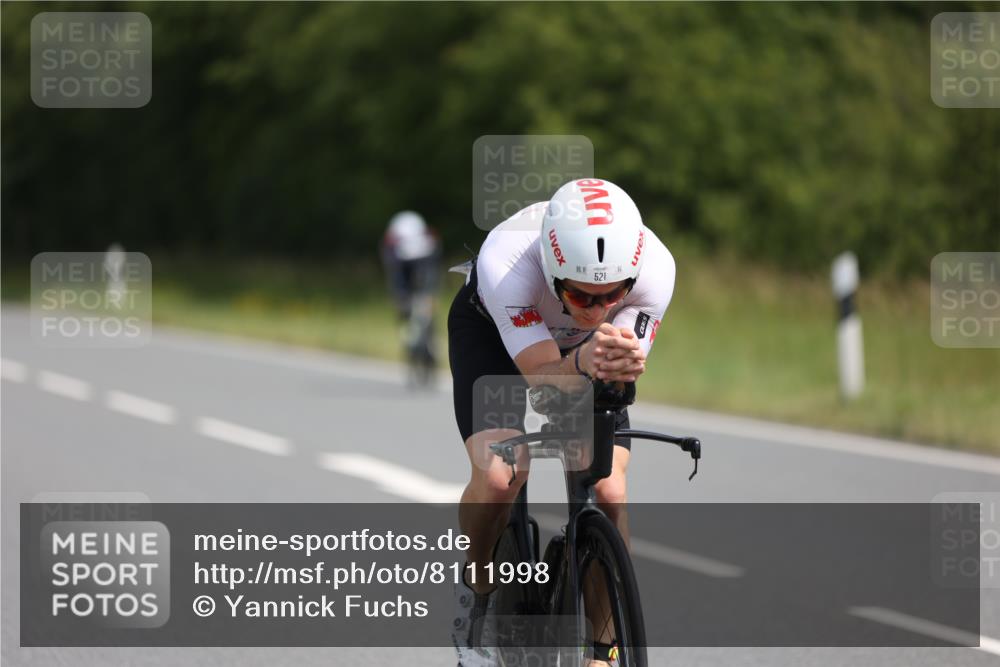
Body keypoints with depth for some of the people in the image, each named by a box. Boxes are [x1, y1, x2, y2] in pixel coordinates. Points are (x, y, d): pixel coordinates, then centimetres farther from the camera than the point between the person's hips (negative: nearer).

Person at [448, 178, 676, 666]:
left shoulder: (653, 269, -36)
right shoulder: (506, 263, -43)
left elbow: (620, 382, -33)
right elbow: (543, 374, -43)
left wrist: (624, 365, -57)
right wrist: (583, 365, -66)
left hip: (588, 347, 2)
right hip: (491, 329, -2)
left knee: (609, 492, -15)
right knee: (499, 475, -24)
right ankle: (476, 590, 5)